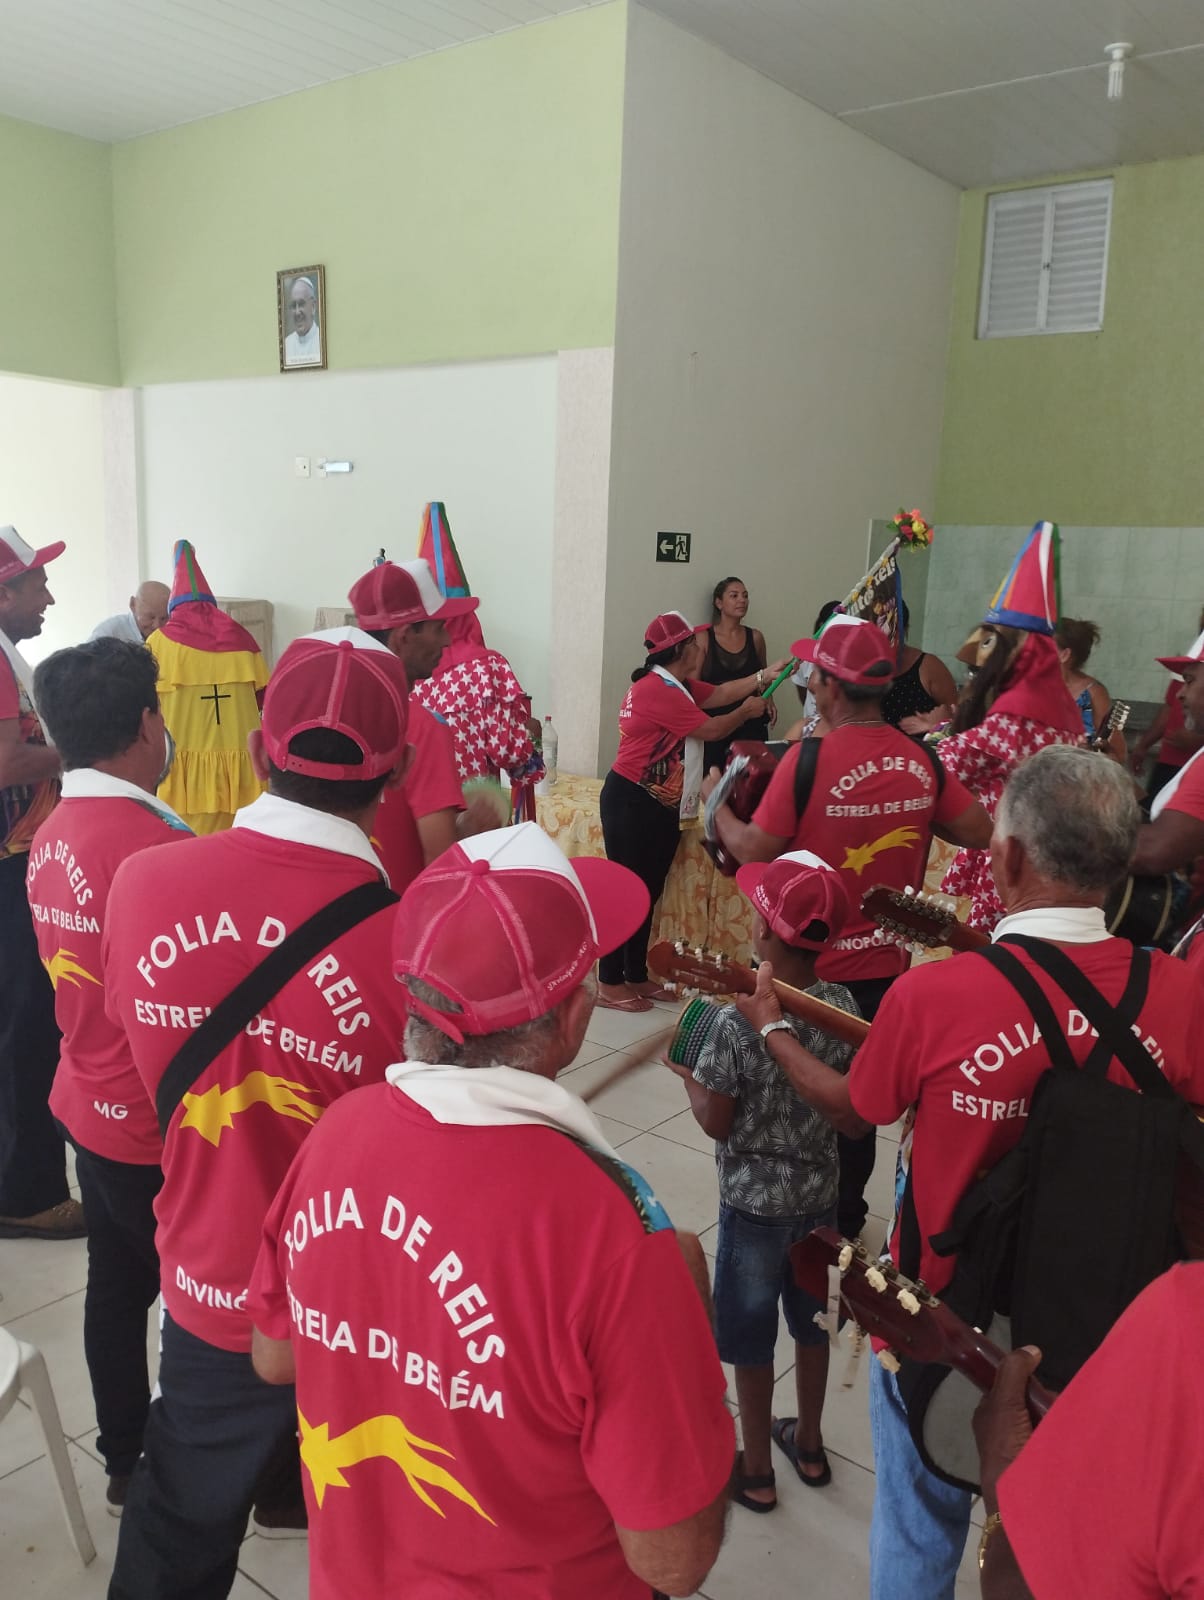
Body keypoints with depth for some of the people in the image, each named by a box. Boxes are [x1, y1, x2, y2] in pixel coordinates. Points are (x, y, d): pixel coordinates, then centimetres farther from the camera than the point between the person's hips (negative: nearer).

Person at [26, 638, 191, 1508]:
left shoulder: (51, 836, 1)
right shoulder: (154, 846, -27)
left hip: (88, 1107, 8)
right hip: (157, 1128, -8)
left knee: (119, 1287, 21)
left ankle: (127, 1459, 38)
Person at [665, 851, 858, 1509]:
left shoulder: (736, 1022, -27)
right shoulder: (843, 1006, -12)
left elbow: (716, 1123, -16)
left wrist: (686, 1074, 0)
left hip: (754, 1201, -5)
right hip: (819, 1192, 5)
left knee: (749, 1335, 15)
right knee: (811, 1321, 24)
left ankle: (757, 1471, 32)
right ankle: (808, 1443, 44)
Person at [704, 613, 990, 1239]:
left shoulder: (809, 758, -21)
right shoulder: (921, 760, -7)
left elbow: (754, 851, -19)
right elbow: (979, 833, 1)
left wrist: (717, 806, -1)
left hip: (810, 965, -4)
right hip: (886, 964, 4)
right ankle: (846, 1218, 35)